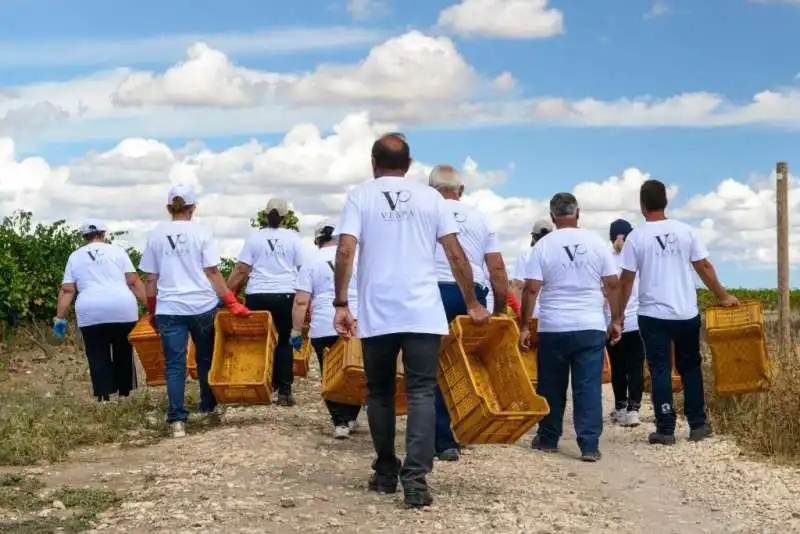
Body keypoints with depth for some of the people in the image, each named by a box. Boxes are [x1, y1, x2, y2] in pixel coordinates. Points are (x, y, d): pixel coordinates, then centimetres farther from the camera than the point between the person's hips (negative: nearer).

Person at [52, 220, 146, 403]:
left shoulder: (75, 257, 14)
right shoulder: (117, 251, 10)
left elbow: (67, 290, 8)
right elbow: (133, 281, 3)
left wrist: (60, 317, 9)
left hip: (91, 313, 0)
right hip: (123, 309, 0)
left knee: (98, 357, 6)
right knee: (123, 354, 14)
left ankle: (104, 398, -3)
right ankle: (124, 394, 18)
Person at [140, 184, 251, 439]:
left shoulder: (156, 236, 5)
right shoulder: (201, 233, 0)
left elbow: (151, 279, 7)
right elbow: (213, 273, -5)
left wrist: (151, 311, 17)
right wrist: (232, 303, -2)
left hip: (169, 309, 1)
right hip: (202, 305, 0)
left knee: (174, 365, 1)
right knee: (206, 359, 17)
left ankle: (177, 420, -4)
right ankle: (207, 408, 28)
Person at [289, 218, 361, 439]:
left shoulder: (311, 263, 4)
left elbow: (301, 301, -2)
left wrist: (296, 331, 3)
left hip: (324, 328, -1)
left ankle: (340, 421, 2)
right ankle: (351, 417, 19)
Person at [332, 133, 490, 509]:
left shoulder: (359, 196, 4)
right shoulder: (430, 197, 7)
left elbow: (345, 250, -8)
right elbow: (455, 254, 4)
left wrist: (341, 304, -3)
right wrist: (472, 303, 13)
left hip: (376, 314, 0)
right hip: (423, 313, 0)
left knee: (379, 393, 14)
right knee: (421, 393, -2)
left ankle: (386, 473, 22)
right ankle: (415, 478, -15)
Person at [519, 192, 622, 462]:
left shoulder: (543, 245, -3)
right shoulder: (596, 242, 1)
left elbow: (531, 289, -6)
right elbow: (613, 285, 3)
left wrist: (524, 326, 0)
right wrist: (617, 320, 12)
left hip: (553, 328, 0)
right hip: (591, 327, 0)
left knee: (551, 387, 13)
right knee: (589, 388, 1)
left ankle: (548, 439, 23)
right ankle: (590, 445, -3)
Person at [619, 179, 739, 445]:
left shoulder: (636, 237, -5)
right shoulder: (685, 231, 1)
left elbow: (626, 281, -4)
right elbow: (705, 268, 6)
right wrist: (723, 296, 18)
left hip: (653, 315, -2)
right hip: (687, 313, 3)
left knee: (660, 371, 2)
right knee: (690, 368, 15)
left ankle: (666, 430, 2)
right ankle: (698, 425, 18)